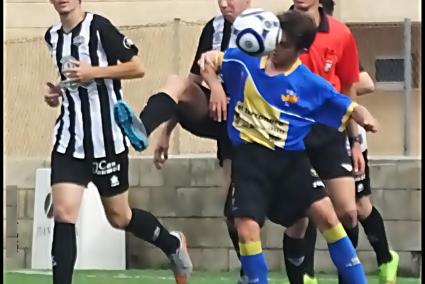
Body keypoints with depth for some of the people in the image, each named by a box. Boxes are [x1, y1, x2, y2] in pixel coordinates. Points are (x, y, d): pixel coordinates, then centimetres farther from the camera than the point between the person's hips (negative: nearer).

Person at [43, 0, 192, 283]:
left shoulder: (99, 27, -13)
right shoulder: (52, 36, 9)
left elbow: (137, 68, -13)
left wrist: (94, 72, -22)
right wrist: (58, 93, 6)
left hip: (107, 140, -5)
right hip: (68, 141, 5)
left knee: (119, 217, 10)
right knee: (63, 214, -10)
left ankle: (173, 244, 37)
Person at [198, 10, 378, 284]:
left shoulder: (310, 84, -5)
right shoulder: (245, 61, 0)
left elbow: (349, 108, 1)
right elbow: (207, 60, 14)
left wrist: (365, 118, -22)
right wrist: (215, 86, -4)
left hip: (290, 158, -1)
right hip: (250, 158, 1)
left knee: (325, 213, -13)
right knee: (247, 228, -12)